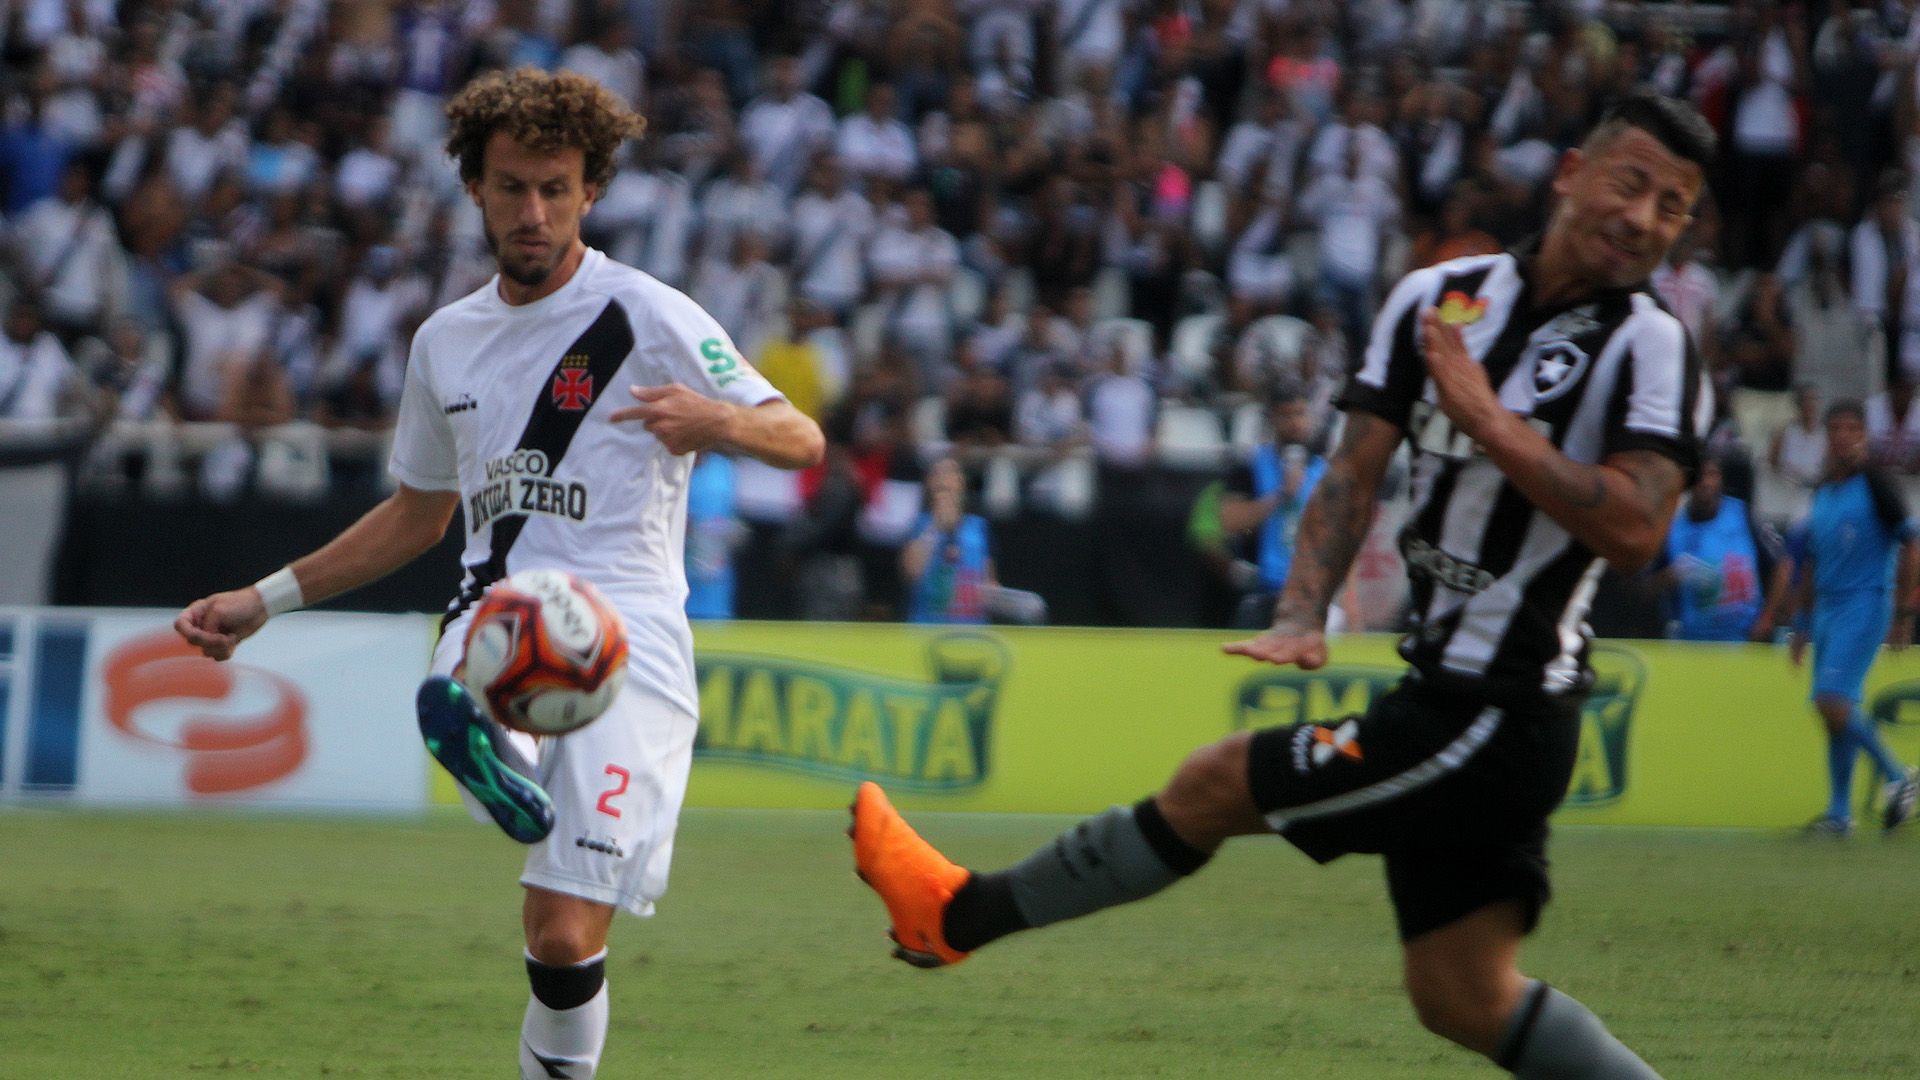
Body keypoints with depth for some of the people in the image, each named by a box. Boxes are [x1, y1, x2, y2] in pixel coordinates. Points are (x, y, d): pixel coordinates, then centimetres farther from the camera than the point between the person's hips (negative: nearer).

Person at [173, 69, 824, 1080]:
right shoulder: (447, 341, 17)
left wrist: (719, 419, -26)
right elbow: (418, 512, 31)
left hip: (627, 624, -4)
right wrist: (264, 600, 26)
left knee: (565, 940, -10)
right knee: (452, 716, -40)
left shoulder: (651, 319, 0)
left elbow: (802, 438, -3)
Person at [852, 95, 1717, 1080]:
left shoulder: (1650, 349, -11)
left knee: (1214, 784, 0)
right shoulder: (1438, 298, 8)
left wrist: (1490, 422, -21)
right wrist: (1303, 614, -5)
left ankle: (961, 913, 18)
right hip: (1446, 700, 7)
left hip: (1491, 719, -7)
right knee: (1464, 999, 8)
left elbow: (1634, 531, -22)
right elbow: (1355, 469, 10)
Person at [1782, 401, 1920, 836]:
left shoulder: (1874, 485, -6)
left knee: (1833, 702, -19)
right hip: (1826, 609, 7)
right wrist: (1802, 627, 21)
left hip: (1865, 605, -7)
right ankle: (1840, 812, 12)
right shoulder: (1822, 494, 15)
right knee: (1834, 709, 6)